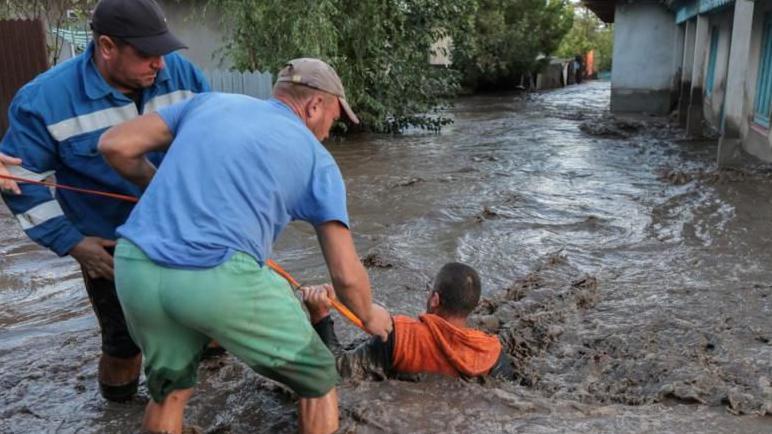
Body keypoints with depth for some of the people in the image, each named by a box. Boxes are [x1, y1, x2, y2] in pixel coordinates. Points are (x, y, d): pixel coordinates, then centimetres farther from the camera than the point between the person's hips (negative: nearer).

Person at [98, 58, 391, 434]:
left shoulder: (210, 101, 21)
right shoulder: (317, 160, 12)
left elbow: (115, 146, 14)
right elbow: (346, 275, 8)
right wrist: (369, 317, 29)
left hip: (135, 268, 5)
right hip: (221, 279, -4)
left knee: (169, 388, 30)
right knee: (317, 378, 20)